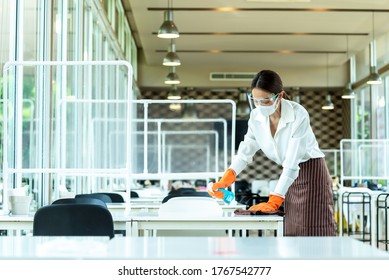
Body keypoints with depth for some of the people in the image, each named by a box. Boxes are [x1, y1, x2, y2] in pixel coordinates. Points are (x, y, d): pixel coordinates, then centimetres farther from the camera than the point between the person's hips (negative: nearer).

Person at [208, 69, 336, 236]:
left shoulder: (298, 115, -28)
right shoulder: (256, 116, -11)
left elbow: (292, 162, -30)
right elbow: (246, 148, -3)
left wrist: (274, 201, -33)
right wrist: (226, 178, -19)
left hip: (311, 172, -5)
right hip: (289, 175, 5)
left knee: (315, 234, -8)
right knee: (292, 232, 8)